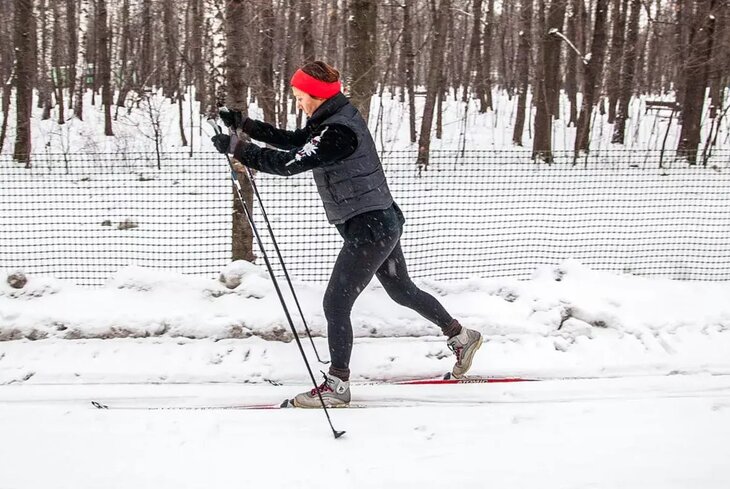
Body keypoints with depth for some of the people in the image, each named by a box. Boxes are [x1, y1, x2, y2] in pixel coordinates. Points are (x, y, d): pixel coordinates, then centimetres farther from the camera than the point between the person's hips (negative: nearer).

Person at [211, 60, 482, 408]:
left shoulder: (338, 132, -23)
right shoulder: (333, 119, 8)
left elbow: (289, 164, -28)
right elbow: (291, 141, 14)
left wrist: (237, 148, -22)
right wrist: (243, 125, 6)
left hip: (369, 228, -11)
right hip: (380, 223, 11)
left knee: (335, 304, -4)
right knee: (403, 291, 22)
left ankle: (337, 385, 7)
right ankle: (461, 336, 37)